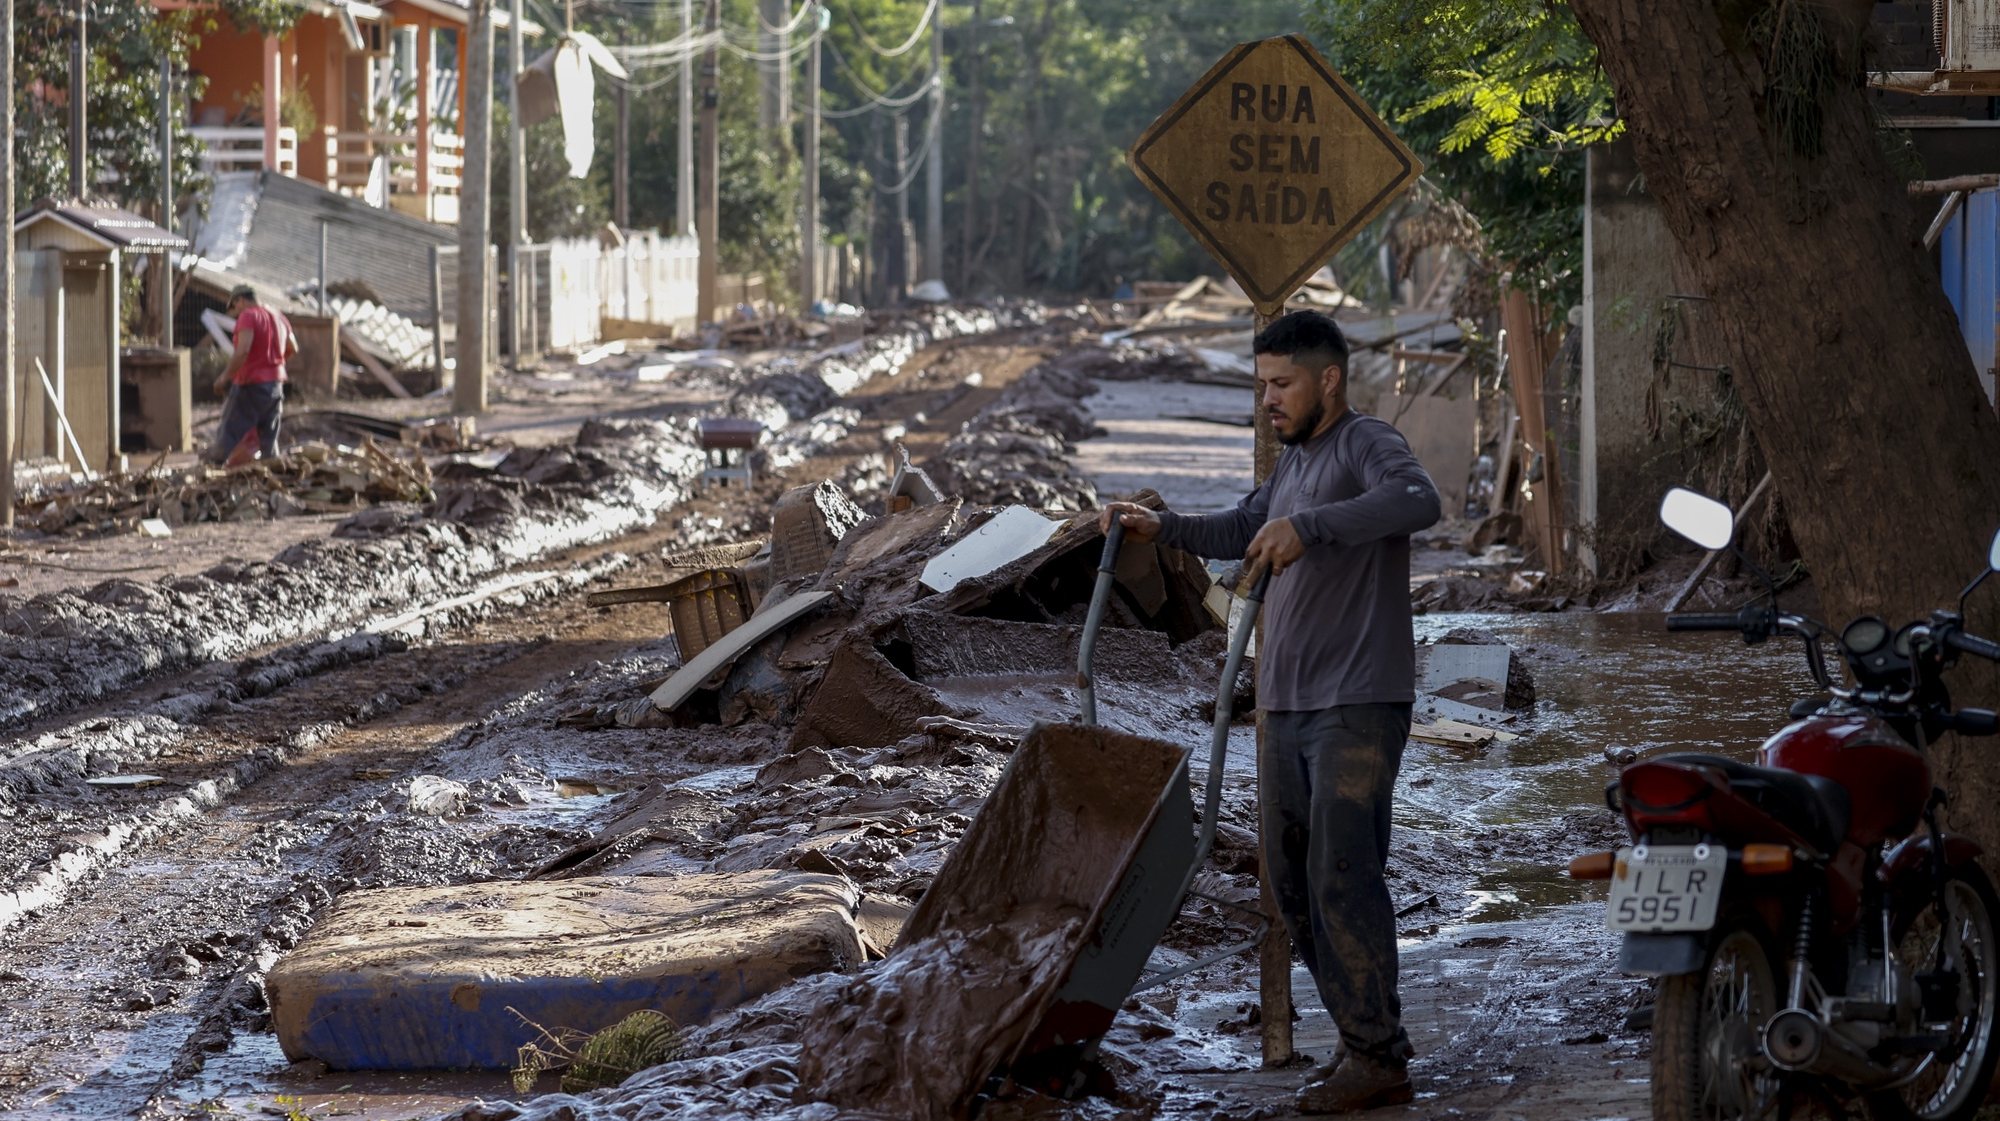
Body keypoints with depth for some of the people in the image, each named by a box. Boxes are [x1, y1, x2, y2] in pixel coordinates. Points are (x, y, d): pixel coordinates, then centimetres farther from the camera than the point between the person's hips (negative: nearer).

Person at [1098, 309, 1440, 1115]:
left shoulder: (1366, 445, -10)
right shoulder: (1292, 460, 18)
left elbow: (1416, 501, -30)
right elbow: (1243, 531, 31)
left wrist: (1308, 525, -41)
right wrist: (1162, 529, 15)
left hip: (1358, 706, -9)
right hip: (1286, 707, 9)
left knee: (1341, 875, -12)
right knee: (1291, 879, 10)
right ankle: (1360, 1038, 18)